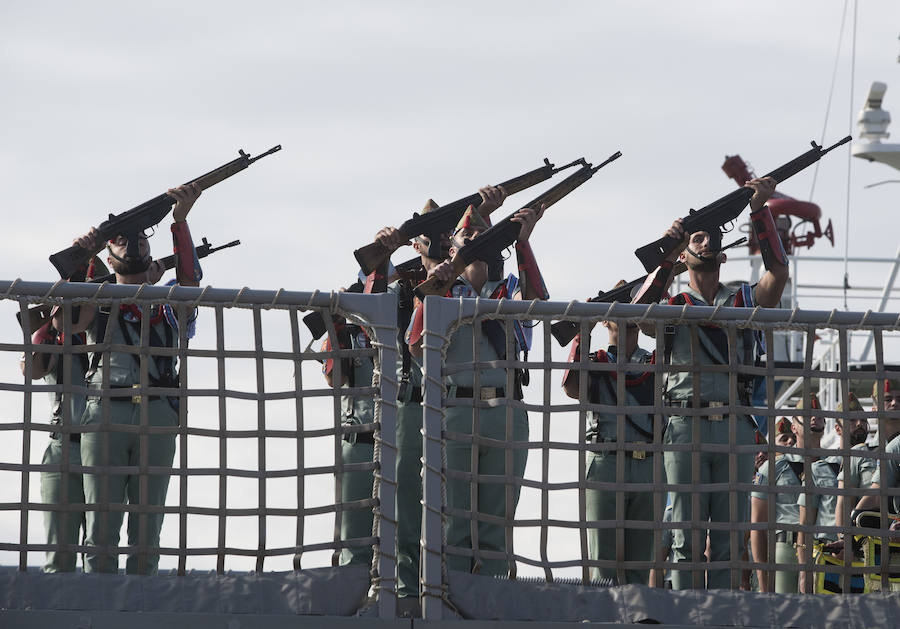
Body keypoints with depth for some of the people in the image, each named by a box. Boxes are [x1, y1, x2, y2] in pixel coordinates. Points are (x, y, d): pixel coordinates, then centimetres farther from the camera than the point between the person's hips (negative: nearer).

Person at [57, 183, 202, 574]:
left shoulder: (167, 302, 18)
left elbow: (191, 282, -4)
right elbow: (65, 321, -2)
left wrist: (180, 219, -14)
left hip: (157, 414, 1)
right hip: (105, 414, -1)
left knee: (147, 524, 1)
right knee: (101, 523, -4)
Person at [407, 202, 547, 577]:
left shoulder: (509, 289, 16)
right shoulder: (443, 293, 14)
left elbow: (534, 298, -9)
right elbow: (417, 346, -1)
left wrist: (522, 240, -15)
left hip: (505, 415, 1)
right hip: (454, 411, -1)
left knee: (496, 522, 1)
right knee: (454, 523, -4)